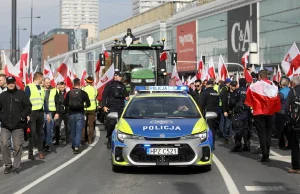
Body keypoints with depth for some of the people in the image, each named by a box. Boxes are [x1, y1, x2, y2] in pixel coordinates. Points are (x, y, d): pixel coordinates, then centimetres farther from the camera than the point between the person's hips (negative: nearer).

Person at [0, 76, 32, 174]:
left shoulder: (21, 94, 2)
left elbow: (28, 106, 1)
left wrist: (22, 116, -9)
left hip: (18, 125, -2)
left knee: (17, 146, 2)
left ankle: (16, 166, 14)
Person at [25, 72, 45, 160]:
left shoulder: (41, 88, 15)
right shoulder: (29, 87, -5)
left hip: (40, 112, 6)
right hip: (32, 112, -6)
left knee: (40, 132, 9)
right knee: (32, 133, -7)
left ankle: (40, 151, 15)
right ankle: (30, 152, -1)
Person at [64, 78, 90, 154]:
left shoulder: (69, 93, -1)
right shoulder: (83, 93, -5)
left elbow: (65, 104, 1)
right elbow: (88, 104, -4)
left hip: (71, 114, 2)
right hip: (80, 114, -2)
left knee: (73, 131, 14)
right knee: (78, 132, -2)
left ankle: (74, 146, 26)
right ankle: (76, 147, -11)